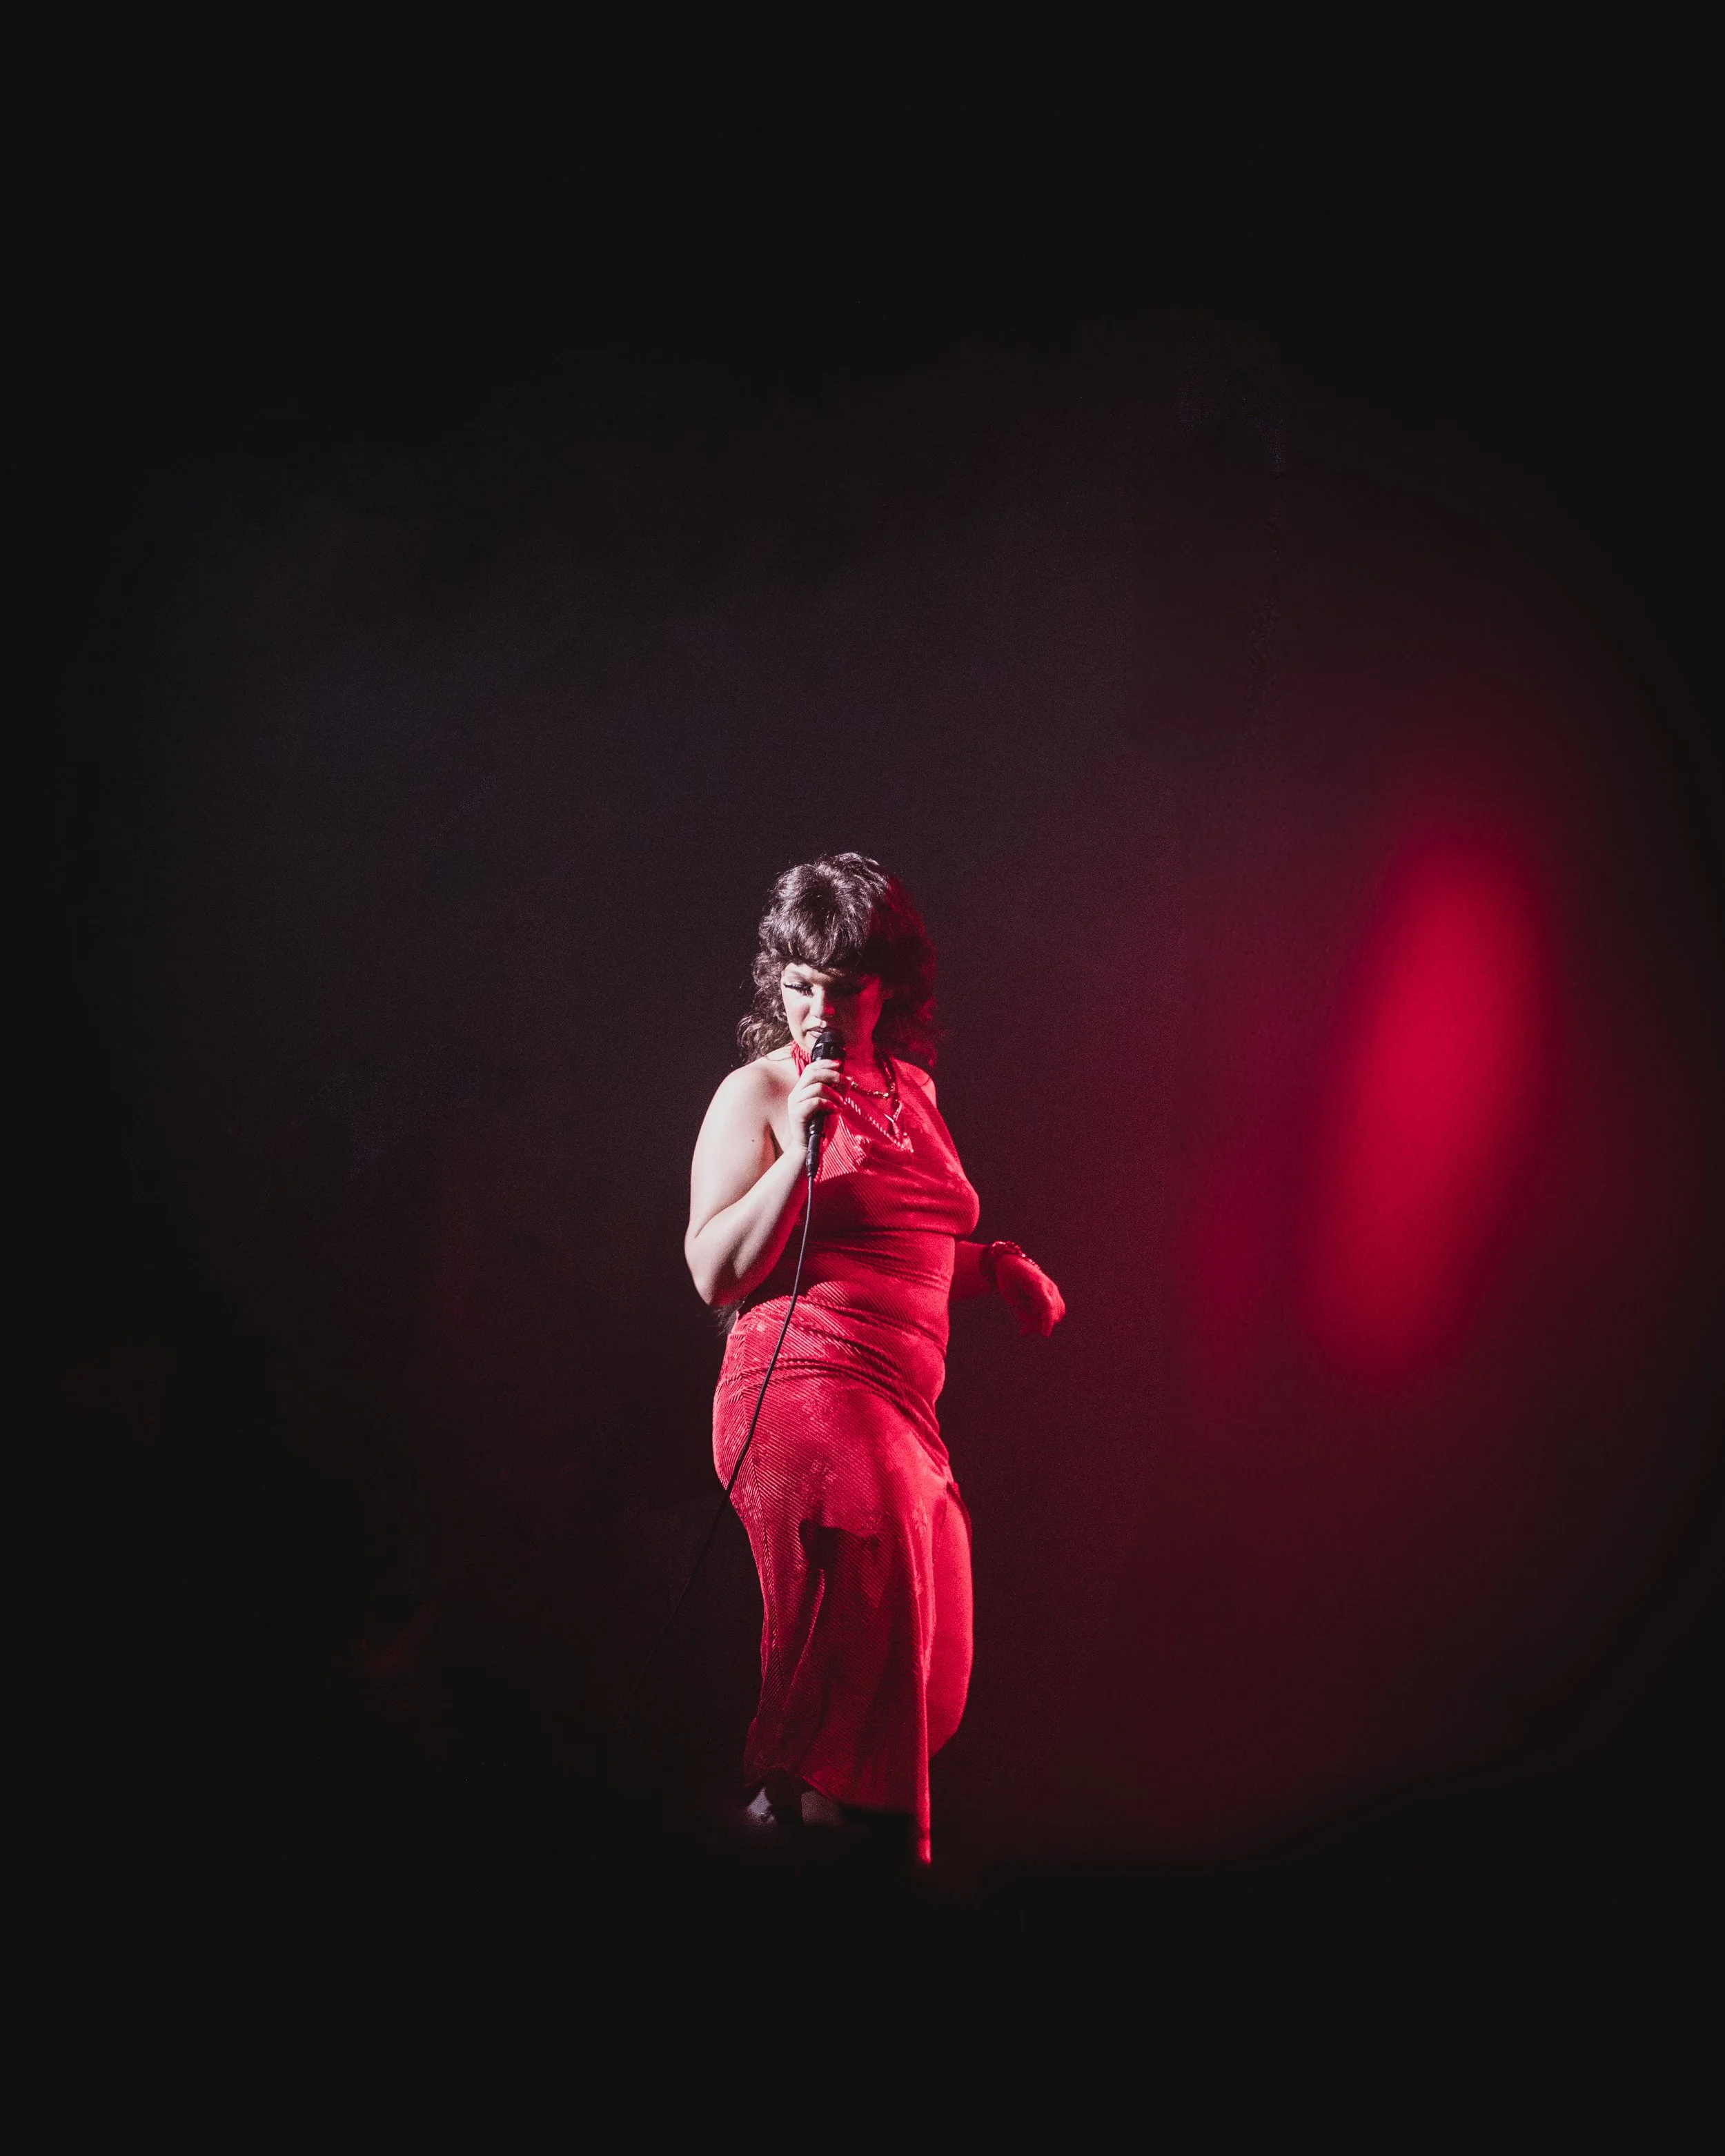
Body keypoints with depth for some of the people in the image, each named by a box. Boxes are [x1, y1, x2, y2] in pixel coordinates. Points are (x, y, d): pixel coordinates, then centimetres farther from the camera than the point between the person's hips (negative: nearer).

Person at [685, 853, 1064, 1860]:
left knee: (929, 1660, 6)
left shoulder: (913, 1091, 19)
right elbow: (716, 1273, -9)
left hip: (903, 1409, 8)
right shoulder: (758, 1091, -1)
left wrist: (994, 1263, 12)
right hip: (804, 1389, -7)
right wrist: (800, 1146, -16)